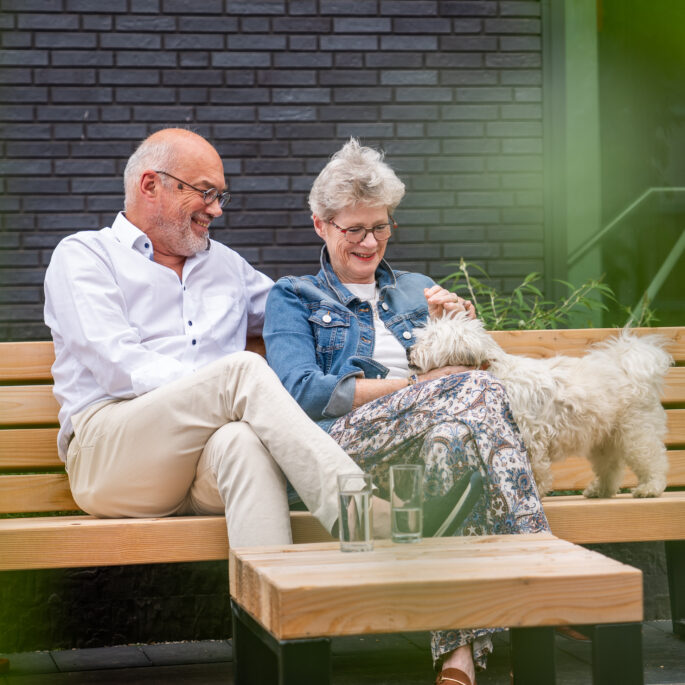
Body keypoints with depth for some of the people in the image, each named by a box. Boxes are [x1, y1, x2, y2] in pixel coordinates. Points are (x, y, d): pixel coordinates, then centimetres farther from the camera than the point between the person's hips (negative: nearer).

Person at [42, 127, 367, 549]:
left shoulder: (225, 263, 30)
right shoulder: (83, 256, 11)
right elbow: (120, 367, -5)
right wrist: (217, 390, -16)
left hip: (210, 467, 4)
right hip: (108, 456, -4)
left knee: (245, 441, -36)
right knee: (244, 368, -30)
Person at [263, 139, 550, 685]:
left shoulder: (418, 291, 32)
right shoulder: (293, 299, 19)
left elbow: (460, 369, 27)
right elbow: (304, 391, -1)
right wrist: (418, 385, -7)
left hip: (418, 452, 4)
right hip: (339, 447, -3)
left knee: (453, 432, -37)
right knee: (475, 391, -32)